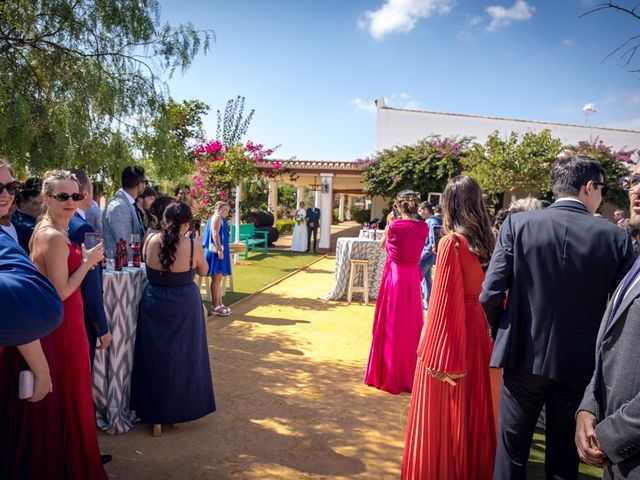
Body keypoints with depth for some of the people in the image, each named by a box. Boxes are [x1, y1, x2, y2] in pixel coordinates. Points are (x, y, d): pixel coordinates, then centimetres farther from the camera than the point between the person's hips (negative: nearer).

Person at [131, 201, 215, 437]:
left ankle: (156, 417, 25)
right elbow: (203, 271, 2)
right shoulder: (193, 245, -14)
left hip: (154, 305, 2)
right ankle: (179, 410, 31)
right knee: (183, 357, 16)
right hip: (184, 307, -2)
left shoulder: (152, 241, -8)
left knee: (155, 358, 15)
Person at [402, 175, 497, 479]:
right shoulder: (489, 241, 2)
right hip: (481, 328, 7)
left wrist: (434, 351, -13)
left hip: (452, 333, -7)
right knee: (474, 404, 20)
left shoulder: (452, 242, -17)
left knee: (443, 411, 8)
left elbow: (444, 300, -18)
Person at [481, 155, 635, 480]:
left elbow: (490, 294, -13)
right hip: (580, 363, 1)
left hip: (525, 356, -1)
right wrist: (596, 347, 13)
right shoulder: (616, 237, -8)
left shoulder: (518, 223, -10)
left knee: (511, 452, 15)